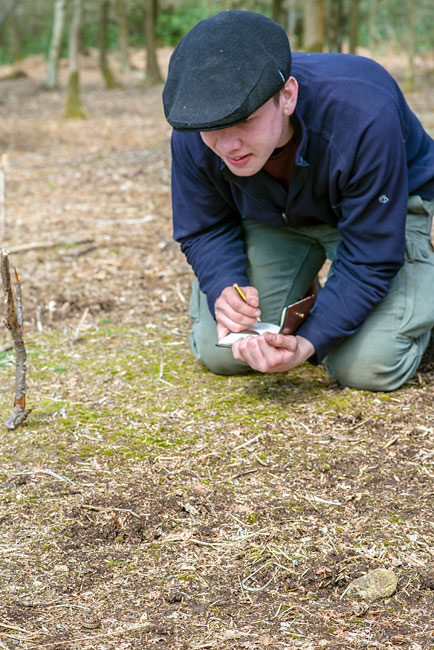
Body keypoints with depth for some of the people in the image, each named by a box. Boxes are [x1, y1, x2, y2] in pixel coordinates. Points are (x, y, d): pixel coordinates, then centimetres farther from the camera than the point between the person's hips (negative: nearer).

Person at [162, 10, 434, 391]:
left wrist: (309, 342, -40)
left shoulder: (363, 119, -40)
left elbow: (371, 259, -30)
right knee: (218, 354, -9)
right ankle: (297, 303, 24)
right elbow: (205, 230, -9)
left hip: (385, 210, -3)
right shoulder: (193, 136, -28)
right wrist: (224, 289, -31)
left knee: (367, 368, -19)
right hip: (272, 215, 4)